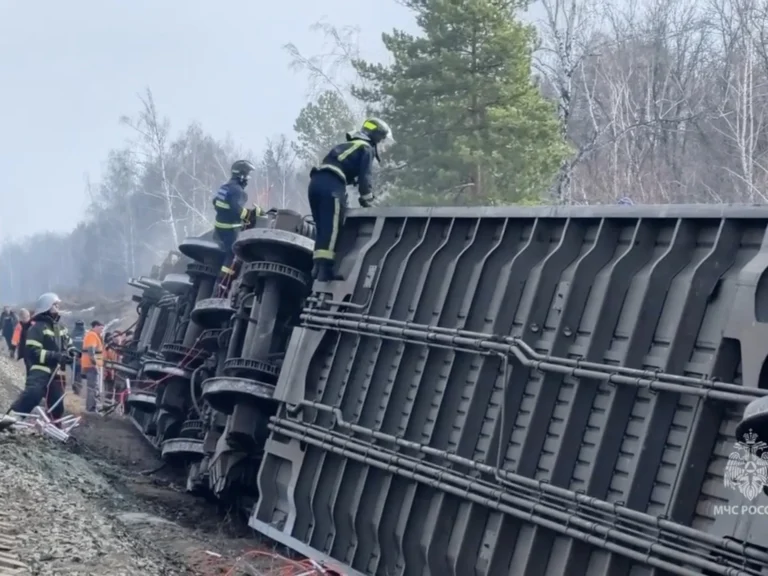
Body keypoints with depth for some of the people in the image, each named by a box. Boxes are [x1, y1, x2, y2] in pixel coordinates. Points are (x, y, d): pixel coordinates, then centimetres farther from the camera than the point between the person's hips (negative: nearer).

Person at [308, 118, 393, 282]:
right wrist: (368, 201, 7)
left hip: (317, 181, 8)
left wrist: (343, 199, 31)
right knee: (331, 228, -12)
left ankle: (319, 266, 8)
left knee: (323, 228, 11)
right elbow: (364, 178, -1)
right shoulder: (366, 149, 9)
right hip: (331, 185, -8)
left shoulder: (349, 146, 34)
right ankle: (324, 269, -19)